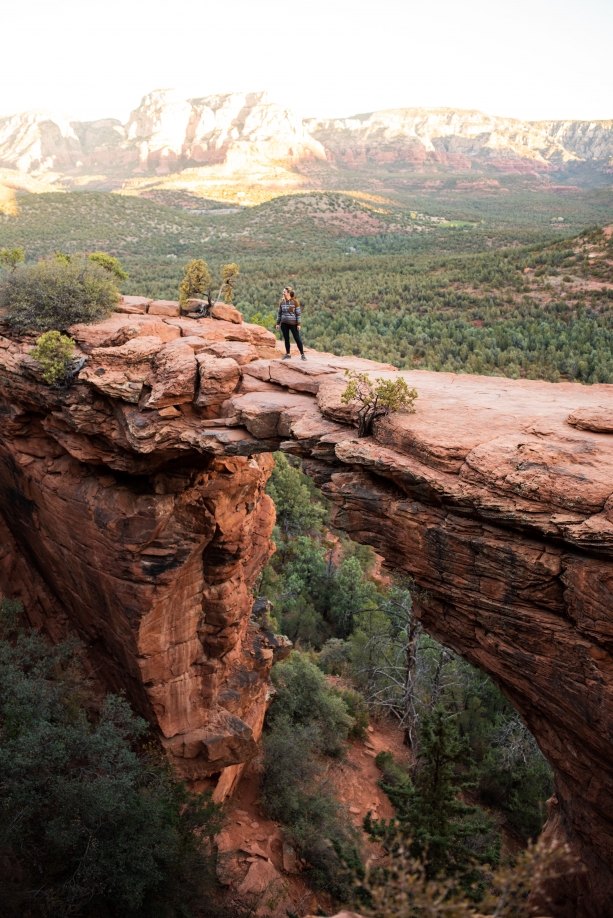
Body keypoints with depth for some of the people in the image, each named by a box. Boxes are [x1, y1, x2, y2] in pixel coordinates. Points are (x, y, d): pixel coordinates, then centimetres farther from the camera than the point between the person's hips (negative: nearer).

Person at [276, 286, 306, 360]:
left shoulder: (295, 302, -8)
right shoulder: (282, 302, 2)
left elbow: (298, 313, -7)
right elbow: (279, 313, 9)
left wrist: (298, 324, -10)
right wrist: (278, 323, 7)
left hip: (293, 324, -4)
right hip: (284, 324, 4)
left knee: (297, 339, -2)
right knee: (286, 339, 10)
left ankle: (302, 354, 3)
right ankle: (288, 354, 20)